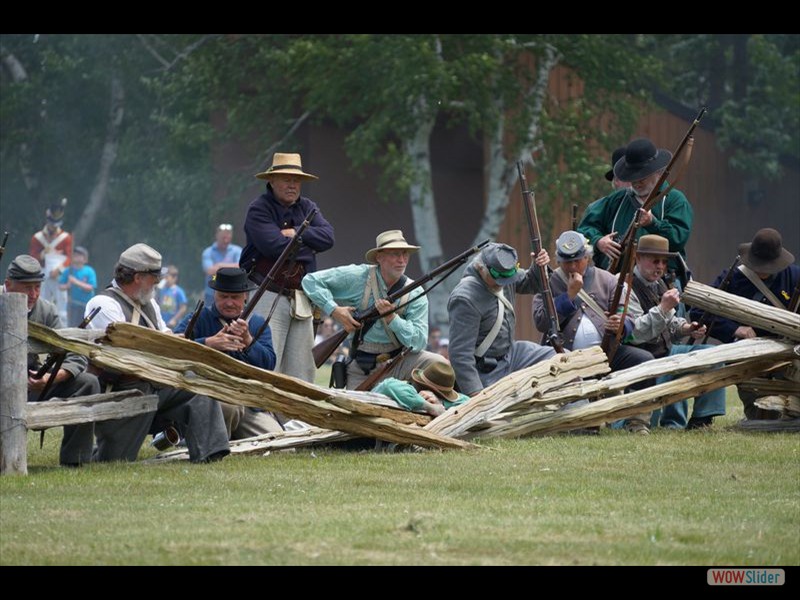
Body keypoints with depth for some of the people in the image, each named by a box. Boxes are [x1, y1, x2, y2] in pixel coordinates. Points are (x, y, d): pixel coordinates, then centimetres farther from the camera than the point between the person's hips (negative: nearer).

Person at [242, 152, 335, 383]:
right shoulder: (258, 210, -5)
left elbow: (327, 236, 0)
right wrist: (307, 243, -4)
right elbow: (274, 246, -19)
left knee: (302, 368, 7)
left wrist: (296, 234, -12)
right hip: (268, 298, -7)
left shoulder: (307, 207, 15)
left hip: (301, 300, 7)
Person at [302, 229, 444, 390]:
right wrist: (334, 310, -15)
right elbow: (311, 280, -3)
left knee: (438, 363, -23)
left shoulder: (415, 294, -4)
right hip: (362, 370, -1)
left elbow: (419, 342, -12)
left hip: (399, 362, 1)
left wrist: (391, 318, -25)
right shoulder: (358, 277, -7)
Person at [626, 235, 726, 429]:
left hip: (666, 351, 9)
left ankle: (701, 420, 0)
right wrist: (663, 308, -29)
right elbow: (633, 333, -27)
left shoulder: (658, 285, 13)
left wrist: (686, 329, 0)